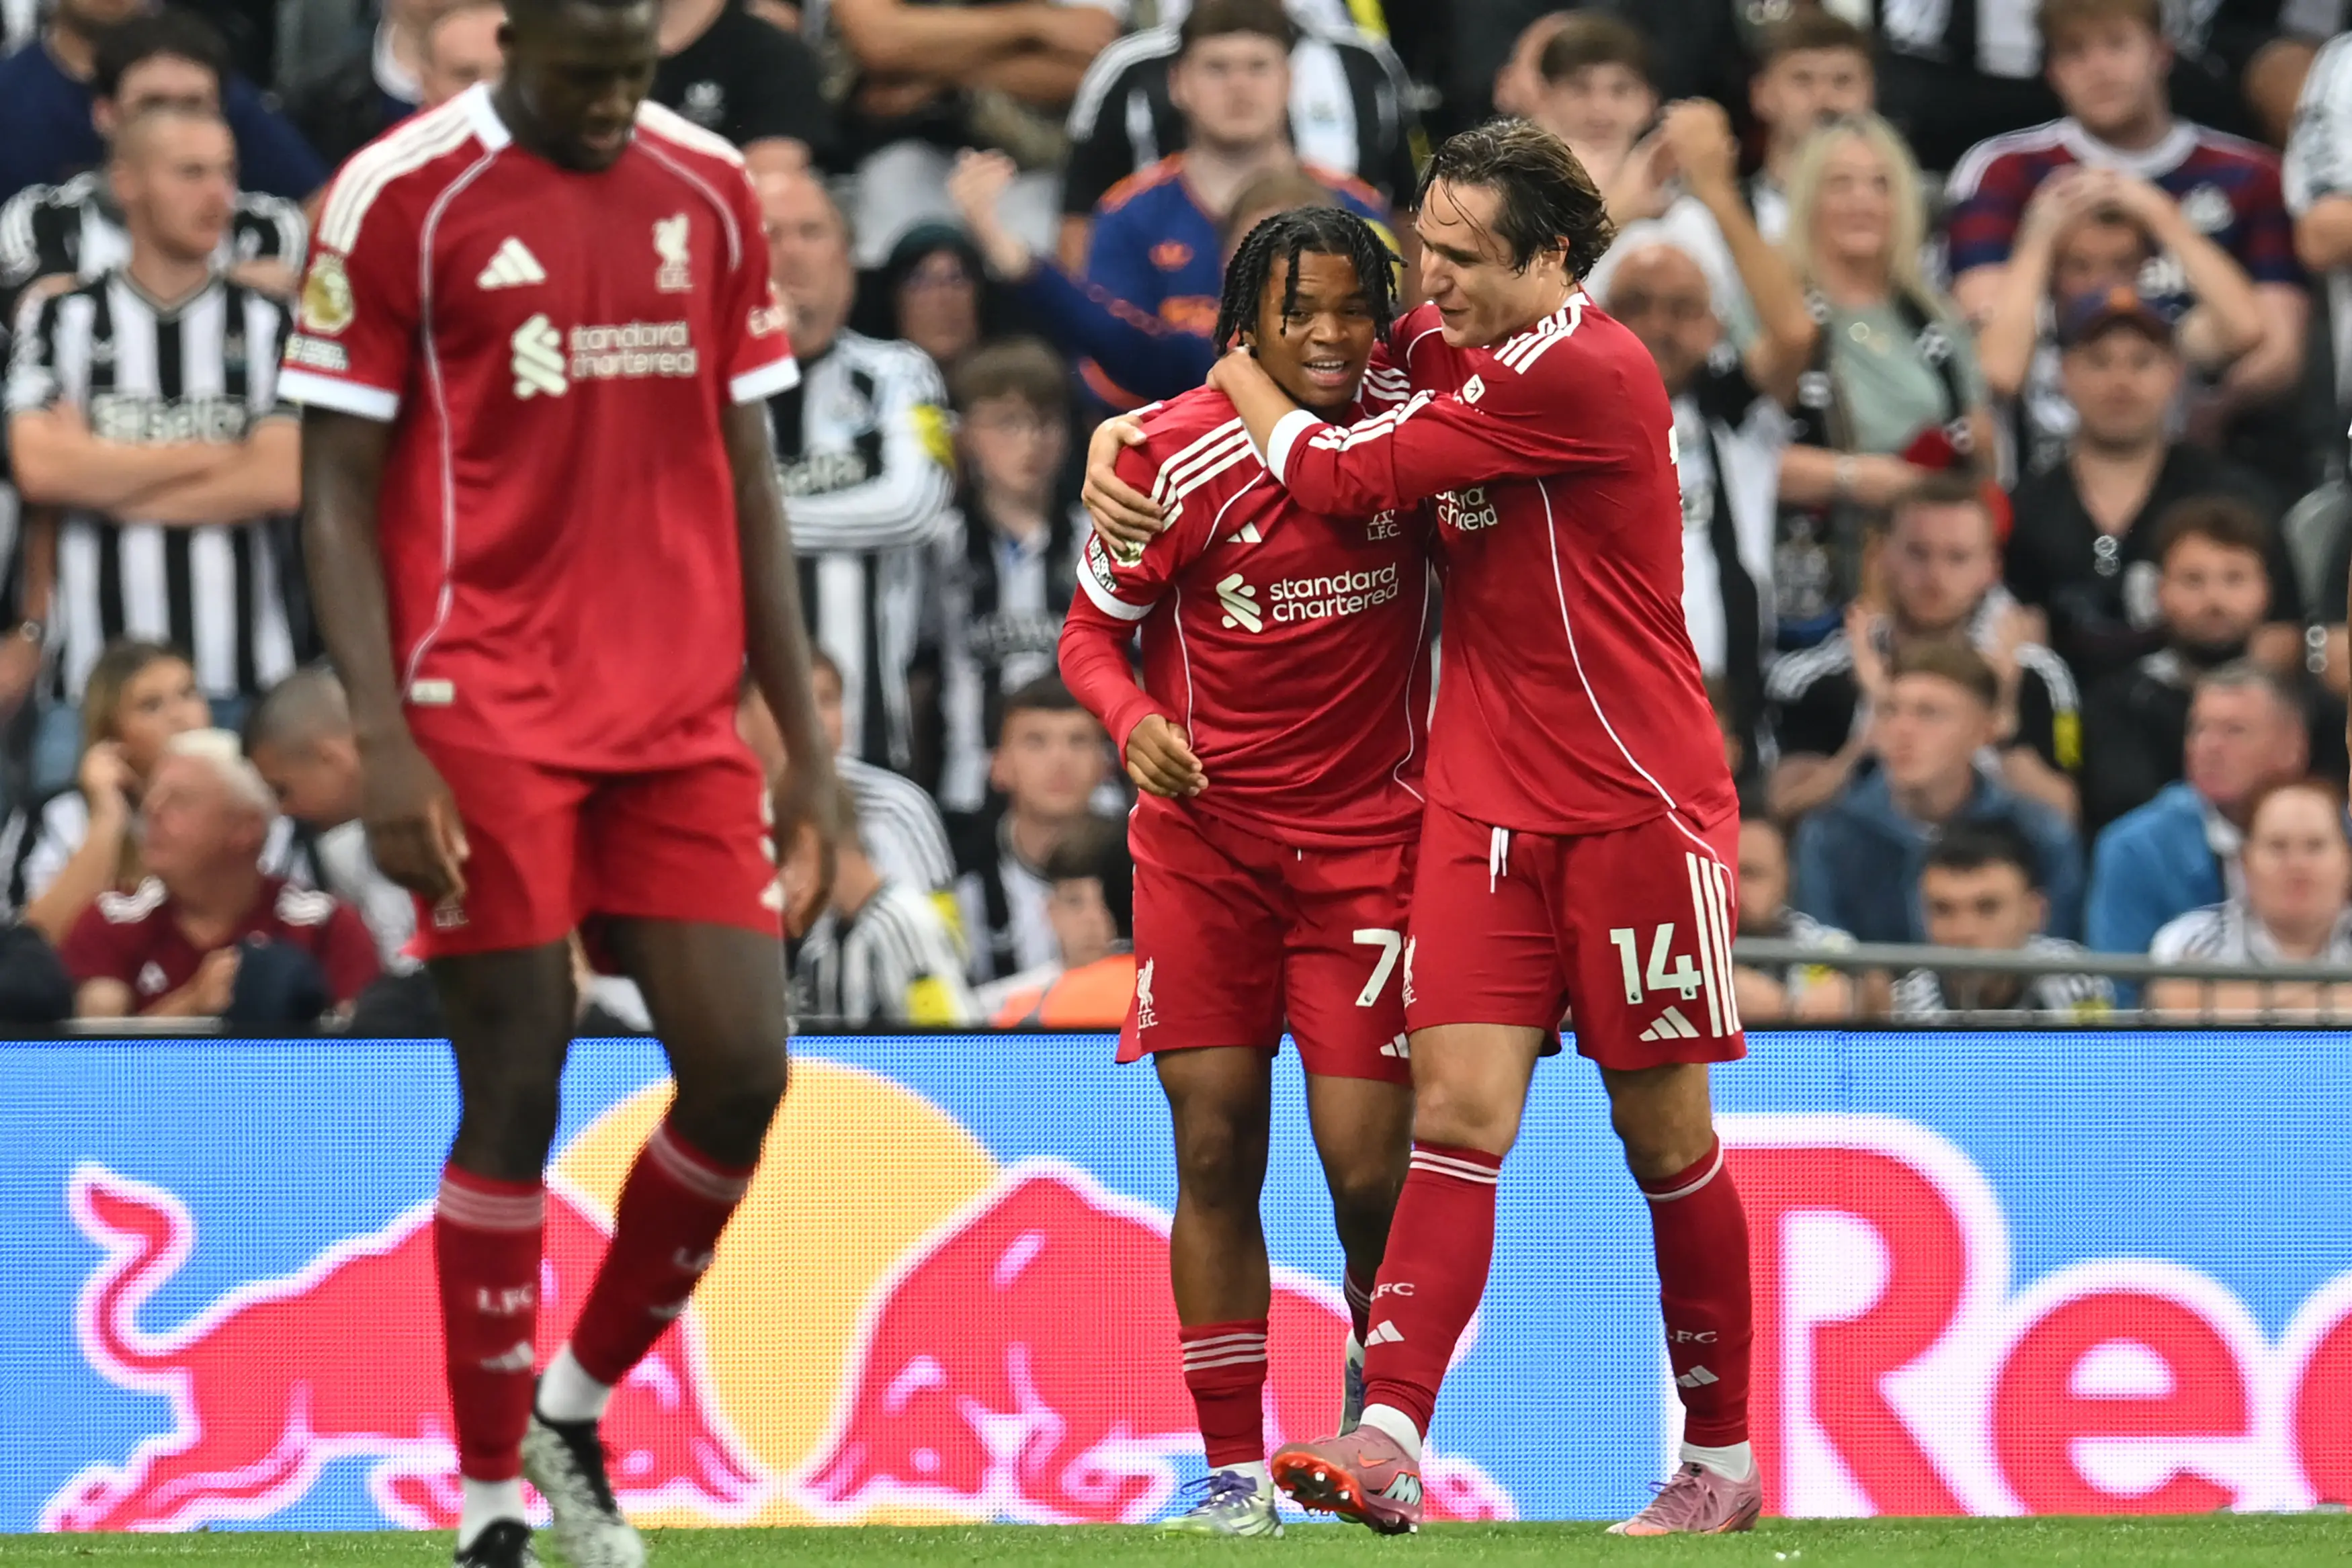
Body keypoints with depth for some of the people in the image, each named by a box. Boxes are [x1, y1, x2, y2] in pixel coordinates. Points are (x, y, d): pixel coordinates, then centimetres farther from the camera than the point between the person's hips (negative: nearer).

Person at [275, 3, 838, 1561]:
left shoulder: (711, 190, 9)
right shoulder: (400, 199, -5)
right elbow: (338, 488, -4)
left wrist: (804, 732, 11)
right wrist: (385, 741, -13)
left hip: (686, 716, 5)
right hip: (490, 717, -5)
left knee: (742, 1072, -2)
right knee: (514, 1095, -4)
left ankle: (575, 1407, 19)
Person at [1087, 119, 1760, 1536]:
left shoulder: (1584, 374, -17)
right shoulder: (1447, 353, 8)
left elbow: (1348, 476, -15)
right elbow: (1297, 358, 25)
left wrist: (1251, 392, 5)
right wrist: (1126, 435, 7)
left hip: (1637, 807, -6)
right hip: (1488, 806, 6)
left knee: (1665, 1134, 3)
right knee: (1459, 1109, -8)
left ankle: (1722, 1459, 17)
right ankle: (1389, 1446, -21)